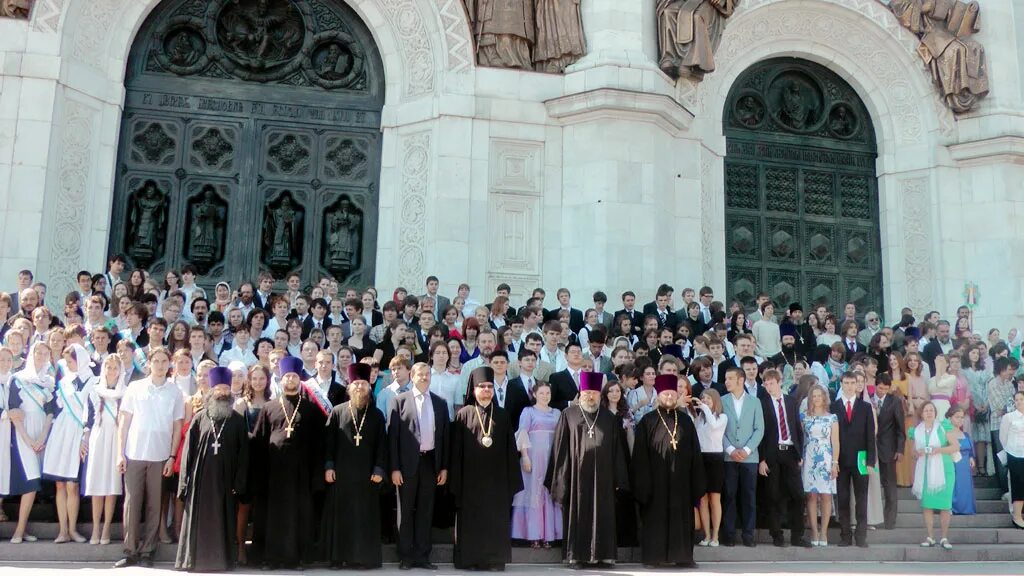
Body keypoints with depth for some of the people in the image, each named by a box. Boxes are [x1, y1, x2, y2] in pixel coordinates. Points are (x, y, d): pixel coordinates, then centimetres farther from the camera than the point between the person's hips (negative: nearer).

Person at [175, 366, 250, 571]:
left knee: (222, 520, 3)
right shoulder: (200, 417, 5)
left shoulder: (238, 420, 5)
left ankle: (220, 559, 10)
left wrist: (239, 482, -5)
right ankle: (196, 559, 11)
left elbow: (243, 453, 3)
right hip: (201, 477, 0)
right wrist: (186, 479, -3)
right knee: (199, 519, 3)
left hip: (225, 479, 0)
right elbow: (188, 448, 3)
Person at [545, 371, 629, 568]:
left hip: (602, 476, 2)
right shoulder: (569, 414, 4)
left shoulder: (609, 418, 9)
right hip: (577, 474, -2)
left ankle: (602, 554, 10)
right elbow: (560, 448, 1)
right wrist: (560, 477, -5)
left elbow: (617, 450, 8)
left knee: (602, 514, 4)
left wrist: (618, 478, 2)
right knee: (577, 513, 1)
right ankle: (577, 555, 6)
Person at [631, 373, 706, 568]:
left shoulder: (685, 420, 9)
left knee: (681, 516, 5)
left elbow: (695, 452, 9)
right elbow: (640, 455, -3)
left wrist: (697, 481, 4)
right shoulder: (648, 421, 0)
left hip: (680, 479, 3)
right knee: (656, 516, 0)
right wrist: (643, 482, -10)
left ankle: (682, 556, 11)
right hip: (656, 479, -3)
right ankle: (655, 556, 7)